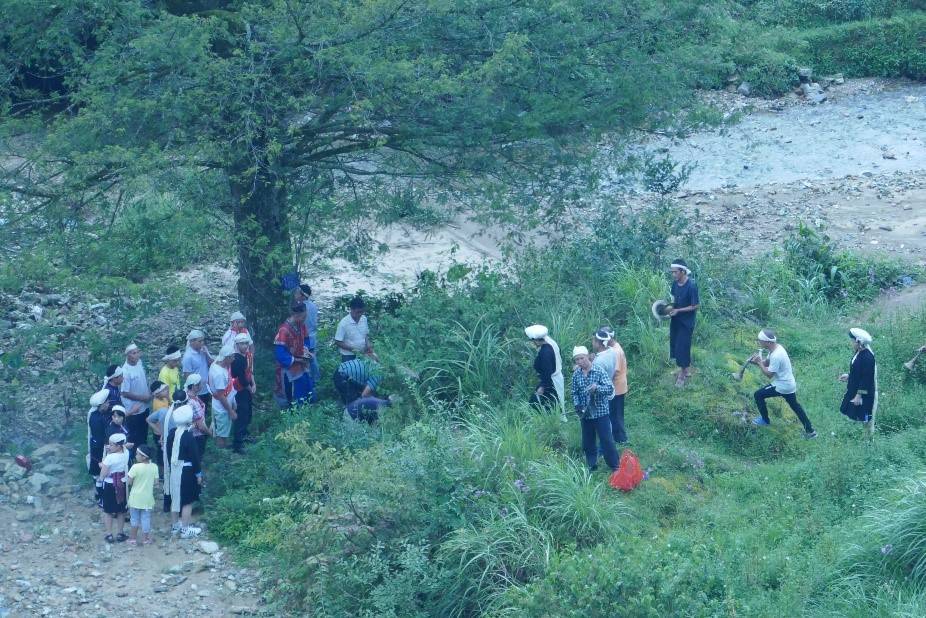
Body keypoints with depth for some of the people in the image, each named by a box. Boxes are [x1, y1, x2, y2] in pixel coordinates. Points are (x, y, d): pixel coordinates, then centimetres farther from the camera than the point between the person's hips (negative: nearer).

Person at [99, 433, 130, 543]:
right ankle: (120, 533, 23)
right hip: (122, 484, 5)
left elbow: (102, 475, -21)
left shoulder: (110, 457, -26)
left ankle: (109, 535, 12)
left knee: (108, 511, 11)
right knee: (121, 511, 17)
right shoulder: (126, 453, -10)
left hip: (110, 485, -5)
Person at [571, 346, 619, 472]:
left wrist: (597, 388, -32)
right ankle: (592, 465, 26)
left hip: (601, 412, -4)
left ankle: (615, 466, 6)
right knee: (587, 442, 11)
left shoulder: (599, 371, -11)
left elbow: (610, 389, -16)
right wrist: (577, 406, -7)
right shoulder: (576, 375, 1)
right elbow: (575, 393, 10)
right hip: (585, 414, 4)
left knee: (607, 440, -3)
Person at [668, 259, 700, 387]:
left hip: (686, 321, -7)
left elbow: (696, 306, -18)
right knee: (675, 344, 15)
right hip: (676, 319, 7)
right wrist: (670, 306, -5)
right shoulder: (675, 283, -3)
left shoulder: (691, 286, -25)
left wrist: (678, 310, -21)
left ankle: (684, 373, 17)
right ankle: (685, 368, 33)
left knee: (682, 347, -1)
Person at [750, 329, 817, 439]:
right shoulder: (777, 347, 0)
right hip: (790, 384, 9)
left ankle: (765, 420, 22)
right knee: (795, 406, 22)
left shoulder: (776, 356, -30)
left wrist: (759, 362, -16)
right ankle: (810, 431, 25)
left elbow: (769, 374, -23)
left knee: (758, 395, 4)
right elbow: (767, 362, 13)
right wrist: (756, 361, -6)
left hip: (782, 386, -9)